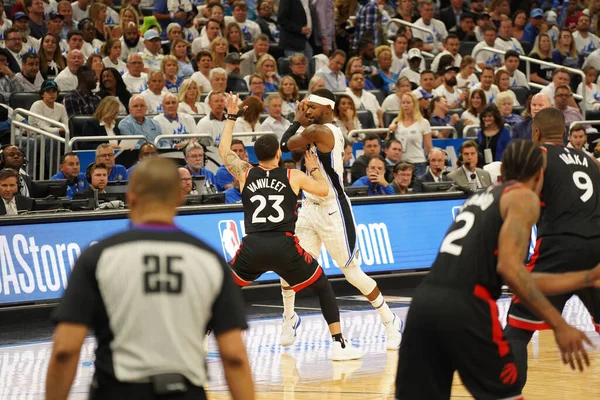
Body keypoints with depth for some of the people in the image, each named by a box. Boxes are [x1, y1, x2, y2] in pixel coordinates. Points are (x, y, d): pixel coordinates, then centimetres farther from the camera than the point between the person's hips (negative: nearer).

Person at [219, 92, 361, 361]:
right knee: (323, 287, 16)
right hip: (284, 246, -1)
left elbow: (223, 150, 27)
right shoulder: (294, 177, 6)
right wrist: (314, 168, 35)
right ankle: (339, 344, 7)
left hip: (253, 247, 1)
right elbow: (324, 190, 19)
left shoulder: (245, 174, 10)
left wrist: (231, 117, 34)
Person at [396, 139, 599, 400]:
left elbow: (519, 279, 31)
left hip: (425, 301, 7)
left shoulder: (482, 198, 29)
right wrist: (559, 325, -10)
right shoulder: (524, 198, 5)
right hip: (464, 307, -7)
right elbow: (509, 268, -11)